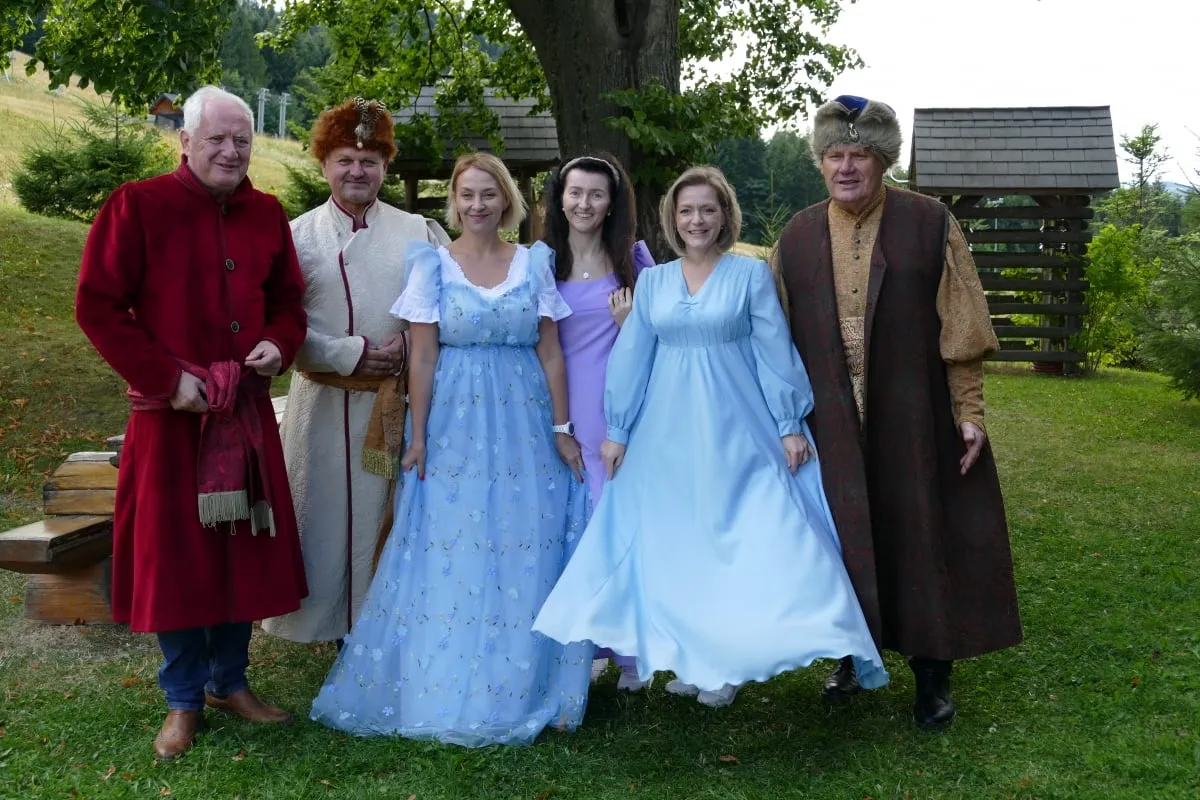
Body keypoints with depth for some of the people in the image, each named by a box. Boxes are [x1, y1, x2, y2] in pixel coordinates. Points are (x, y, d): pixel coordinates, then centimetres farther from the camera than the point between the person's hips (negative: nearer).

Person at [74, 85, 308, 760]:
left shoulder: (267, 214, 6)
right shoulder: (137, 206, -7)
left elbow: (288, 299, 15)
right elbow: (98, 306, -8)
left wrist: (278, 344, -7)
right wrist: (165, 378, -15)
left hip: (247, 409, 4)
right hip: (173, 409, -4)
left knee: (244, 545, 11)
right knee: (174, 552, 5)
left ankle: (230, 681, 30)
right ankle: (184, 700, 21)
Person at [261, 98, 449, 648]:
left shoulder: (415, 232, 6)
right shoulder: (300, 235, 2)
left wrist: (408, 343, -13)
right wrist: (348, 353, -14)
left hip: (399, 400, 1)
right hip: (328, 401, -1)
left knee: (394, 512, 5)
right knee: (334, 512, 3)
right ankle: (341, 625, 17)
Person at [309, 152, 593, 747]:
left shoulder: (534, 262, 7)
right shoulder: (433, 264, 1)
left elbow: (550, 351, 6)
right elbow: (422, 356, -2)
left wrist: (562, 427, 1)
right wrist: (418, 436, -6)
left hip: (525, 423, 2)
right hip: (455, 423, -2)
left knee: (527, 557, 4)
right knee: (452, 556, 1)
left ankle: (520, 688, 18)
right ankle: (448, 690, 15)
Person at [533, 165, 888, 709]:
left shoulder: (751, 274, -1)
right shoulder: (652, 281, 7)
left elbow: (775, 353, -2)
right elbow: (631, 358, 8)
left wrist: (790, 427, -4)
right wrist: (617, 431, 7)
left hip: (734, 430, -3)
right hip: (667, 434, 3)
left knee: (735, 542, -1)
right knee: (671, 544, 7)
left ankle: (725, 661, 12)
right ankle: (685, 657, 20)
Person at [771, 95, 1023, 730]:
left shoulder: (931, 225, -4)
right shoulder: (797, 238, 4)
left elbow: (960, 330, -4)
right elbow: (781, 339, 8)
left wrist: (968, 412, -7)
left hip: (912, 417, -2)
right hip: (831, 424, 2)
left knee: (922, 535, 6)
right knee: (843, 539, 11)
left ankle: (933, 673, 20)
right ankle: (853, 653, 29)